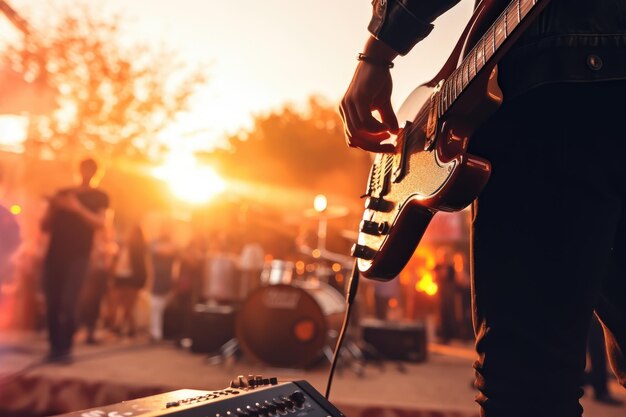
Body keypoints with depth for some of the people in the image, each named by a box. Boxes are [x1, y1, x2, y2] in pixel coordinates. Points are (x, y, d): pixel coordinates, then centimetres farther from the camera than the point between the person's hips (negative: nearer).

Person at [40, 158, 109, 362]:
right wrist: (53, 208, -4)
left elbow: (100, 222, -8)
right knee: (52, 304, 0)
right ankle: (55, 347, 9)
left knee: (68, 304, -12)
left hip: (78, 256, -3)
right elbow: (45, 226, 15)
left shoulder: (99, 197, 10)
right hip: (54, 254, 4)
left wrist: (77, 208, -18)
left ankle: (66, 348, -4)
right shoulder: (62, 193, 19)